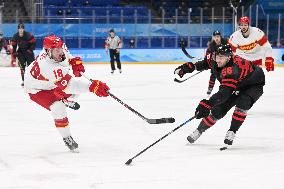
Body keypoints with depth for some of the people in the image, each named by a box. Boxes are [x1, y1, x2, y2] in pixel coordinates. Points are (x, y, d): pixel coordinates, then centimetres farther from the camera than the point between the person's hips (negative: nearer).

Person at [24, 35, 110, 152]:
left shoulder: (60, 49, -23)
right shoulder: (49, 67, -45)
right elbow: (69, 84, -48)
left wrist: (75, 61, -11)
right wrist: (92, 86, -56)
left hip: (51, 81, 8)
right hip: (37, 88, -8)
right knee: (58, 108, -24)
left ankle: (65, 100, 41)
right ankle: (66, 138, -4)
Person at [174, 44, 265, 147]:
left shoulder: (232, 69, -42)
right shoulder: (216, 62, -18)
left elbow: (224, 92, -50)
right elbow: (206, 63, 9)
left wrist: (207, 104, -59)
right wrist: (190, 66, -3)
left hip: (254, 84, -7)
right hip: (238, 86, 7)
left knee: (242, 103, -33)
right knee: (219, 109, -3)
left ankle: (231, 133, -18)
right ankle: (199, 131, 11)